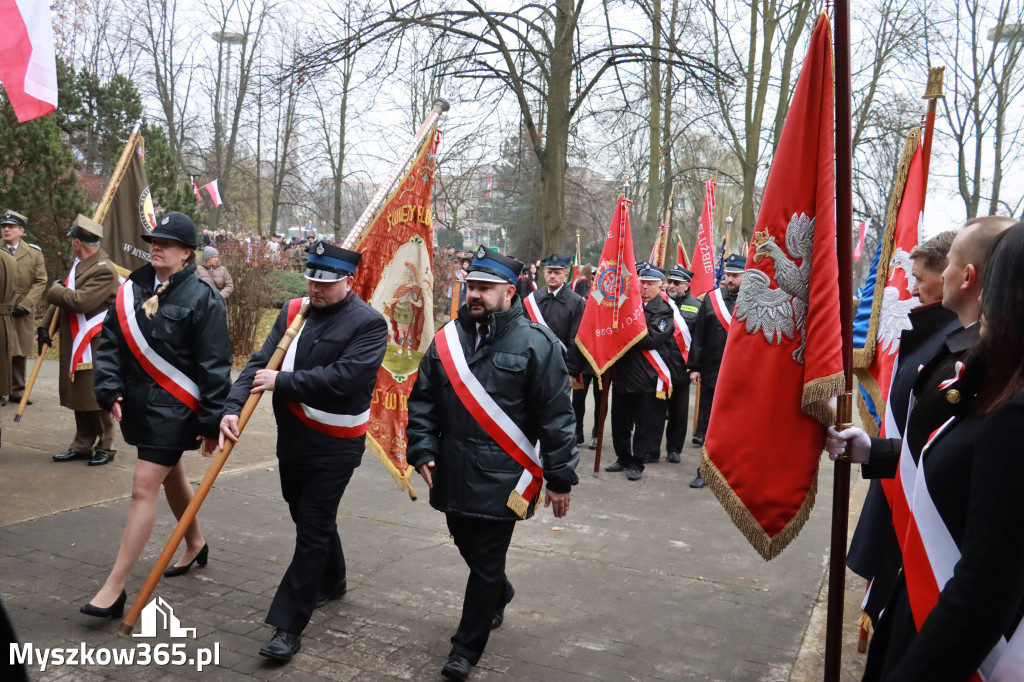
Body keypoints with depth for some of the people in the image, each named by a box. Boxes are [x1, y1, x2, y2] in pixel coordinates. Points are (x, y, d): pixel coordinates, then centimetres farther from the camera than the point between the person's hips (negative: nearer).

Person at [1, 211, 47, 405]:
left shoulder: (34, 252, 6)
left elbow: (40, 282, 2)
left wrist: (25, 304, -9)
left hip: (22, 313, 1)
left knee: (19, 353, 6)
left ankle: (17, 391, 15)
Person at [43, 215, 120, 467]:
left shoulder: (104, 270, -18)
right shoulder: (79, 264, 13)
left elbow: (80, 301, -26)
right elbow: (64, 298, 17)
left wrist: (54, 290, -9)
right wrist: (45, 326, 9)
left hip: (95, 345, -9)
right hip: (75, 344, 9)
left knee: (97, 396, 0)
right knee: (79, 395, 14)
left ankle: (104, 447, 12)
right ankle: (82, 445, 25)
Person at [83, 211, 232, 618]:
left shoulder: (201, 298, -13)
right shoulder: (132, 289, 5)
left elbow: (214, 366, -13)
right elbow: (111, 341, 7)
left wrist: (212, 422, -13)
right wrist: (110, 390, -6)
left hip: (174, 407, -7)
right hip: (138, 402, 7)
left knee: (144, 487, -8)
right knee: (171, 475, 22)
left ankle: (115, 587, -1)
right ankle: (195, 544, 44)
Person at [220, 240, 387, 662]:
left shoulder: (368, 324, -15)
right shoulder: (293, 310, 3)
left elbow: (341, 378, -26)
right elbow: (260, 362, -3)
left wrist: (281, 380, -20)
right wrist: (233, 407, -18)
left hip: (335, 447, -6)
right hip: (291, 437, 7)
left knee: (312, 530, -1)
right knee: (308, 517, 22)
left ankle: (288, 626, 8)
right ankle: (331, 582, 47)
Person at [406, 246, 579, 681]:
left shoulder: (535, 343, -11)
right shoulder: (447, 339, 4)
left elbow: (556, 415, -10)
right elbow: (422, 400, 9)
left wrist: (560, 478, -9)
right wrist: (423, 451, -1)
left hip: (502, 478, -5)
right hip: (454, 474, 5)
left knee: (486, 563, 3)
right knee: (468, 547, 22)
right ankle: (500, 595, 52)